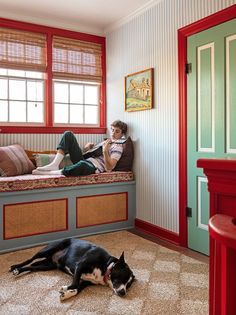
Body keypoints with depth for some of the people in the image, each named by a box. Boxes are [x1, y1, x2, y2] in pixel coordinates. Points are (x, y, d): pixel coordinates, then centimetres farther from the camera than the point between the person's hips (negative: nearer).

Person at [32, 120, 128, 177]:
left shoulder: (118, 147, 1)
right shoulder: (106, 141, 24)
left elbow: (109, 168, -12)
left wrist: (105, 151, -23)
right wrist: (89, 145, 9)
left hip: (94, 167, -8)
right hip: (84, 160, 8)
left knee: (82, 164, -49)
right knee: (68, 134, -2)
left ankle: (48, 173, -36)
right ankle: (54, 165, -18)